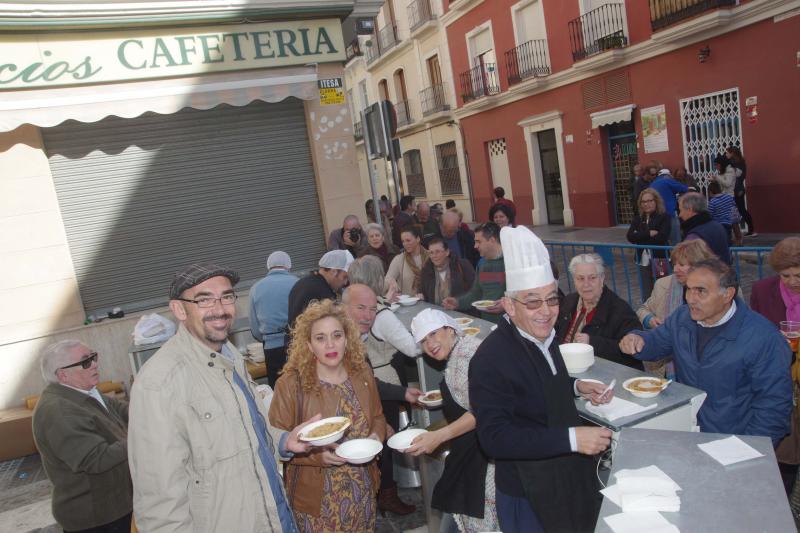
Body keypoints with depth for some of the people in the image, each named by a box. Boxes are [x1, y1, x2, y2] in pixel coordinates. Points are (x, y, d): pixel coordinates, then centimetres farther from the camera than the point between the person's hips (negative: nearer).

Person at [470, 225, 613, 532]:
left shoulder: (543, 336, -1)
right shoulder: (491, 359, -27)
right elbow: (495, 437, -30)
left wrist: (577, 387, -2)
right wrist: (571, 438, -32)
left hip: (571, 477, 8)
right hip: (530, 495, -8)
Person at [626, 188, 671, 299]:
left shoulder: (664, 217, -2)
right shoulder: (638, 218, 11)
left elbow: (661, 237, -16)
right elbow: (630, 236, -3)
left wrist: (640, 237, -9)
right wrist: (649, 233, -12)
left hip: (660, 260, -4)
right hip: (644, 261, 4)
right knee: (646, 295, 7)